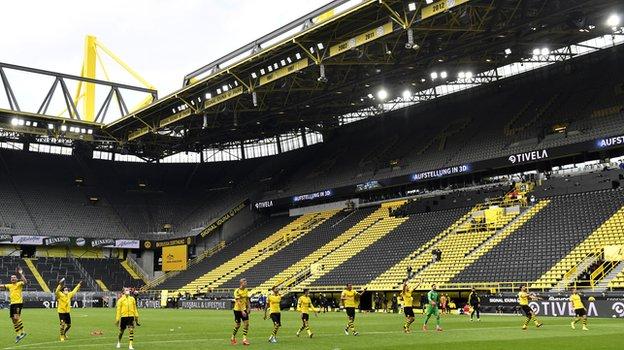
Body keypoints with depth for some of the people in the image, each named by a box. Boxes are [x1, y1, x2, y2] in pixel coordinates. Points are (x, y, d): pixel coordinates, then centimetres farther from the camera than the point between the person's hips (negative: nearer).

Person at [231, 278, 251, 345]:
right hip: (237, 310, -6)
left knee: (246, 323, -6)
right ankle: (233, 338, 24)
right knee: (237, 325, 3)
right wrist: (242, 311, -29)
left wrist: (249, 308, 3)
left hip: (244, 309, 6)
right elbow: (239, 302, -24)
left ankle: (244, 339, -2)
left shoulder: (246, 290, 3)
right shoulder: (237, 291, -18)